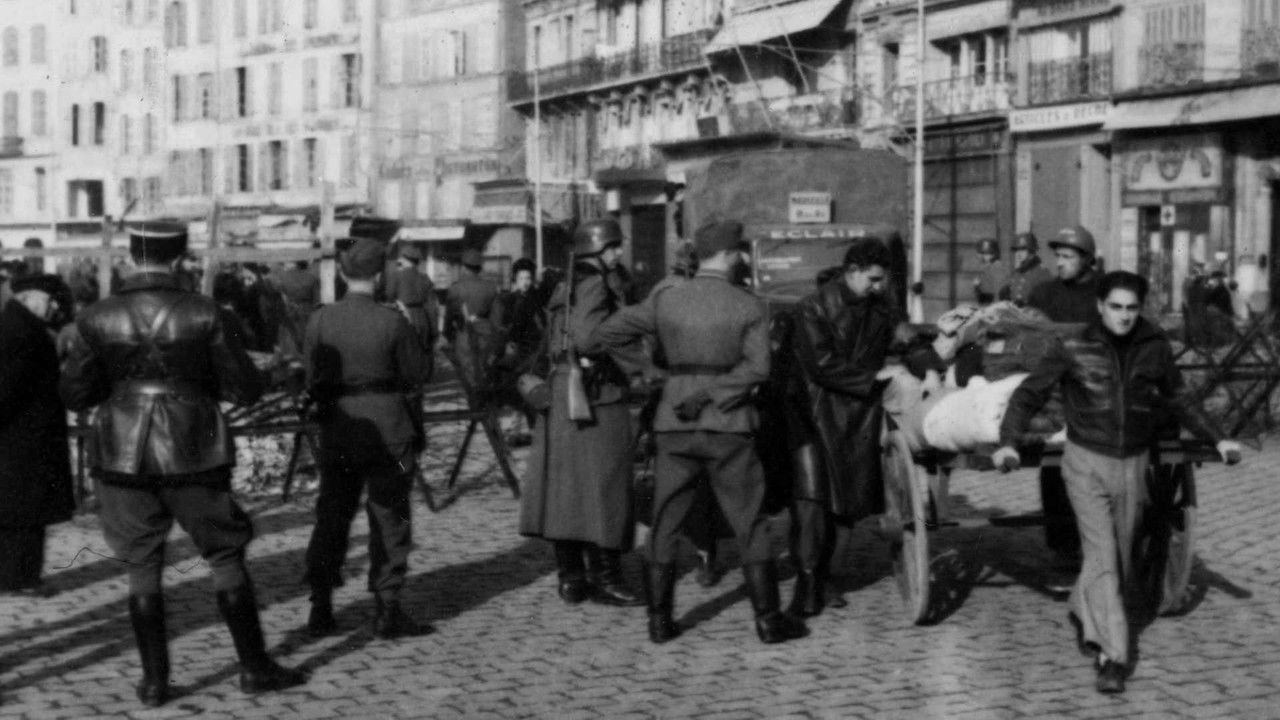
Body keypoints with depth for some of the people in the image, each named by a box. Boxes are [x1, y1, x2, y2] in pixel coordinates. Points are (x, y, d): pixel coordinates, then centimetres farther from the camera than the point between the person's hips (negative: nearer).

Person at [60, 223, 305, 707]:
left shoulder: (98, 319, -5)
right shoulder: (204, 314, -10)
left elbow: (74, 395, 1)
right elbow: (246, 390, -6)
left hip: (125, 455, 2)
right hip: (193, 454, -1)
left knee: (141, 568, 13)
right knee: (227, 558, 12)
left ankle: (154, 679, 15)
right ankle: (254, 667, 16)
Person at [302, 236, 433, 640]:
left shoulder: (320, 321, -3)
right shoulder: (391, 322, -13)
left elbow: (312, 379, 3)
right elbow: (416, 375, -5)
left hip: (337, 430, 3)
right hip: (387, 429, -3)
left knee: (332, 516, 14)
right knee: (389, 519, 6)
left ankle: (320, 610, 16)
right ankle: (388, 611, 7)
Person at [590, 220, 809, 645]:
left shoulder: (665, 302, 2)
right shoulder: (749, 307, -5)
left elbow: (605, 334, 7)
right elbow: (757, 367, -16)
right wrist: (713, 395, -15)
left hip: (675, 428, 2)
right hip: (729, 426, -2)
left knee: (665, 524, 10)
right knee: (749, 525, 7)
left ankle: (660, 619, 12)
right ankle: (768, 619, 9)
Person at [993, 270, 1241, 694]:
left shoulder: (1155, 349, -2)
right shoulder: (1073, 350, -10)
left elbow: (1176, 402, 15)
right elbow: (1029, 395, -5)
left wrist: (1216, 439, 14)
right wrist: (1009, 443, -19)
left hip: (1133, 466, 3)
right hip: (1087, 464, -3)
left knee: (1120, 560, 14)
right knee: (1102, 557, -12)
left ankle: (1083, 614, 42)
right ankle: (1112, 656, -10)